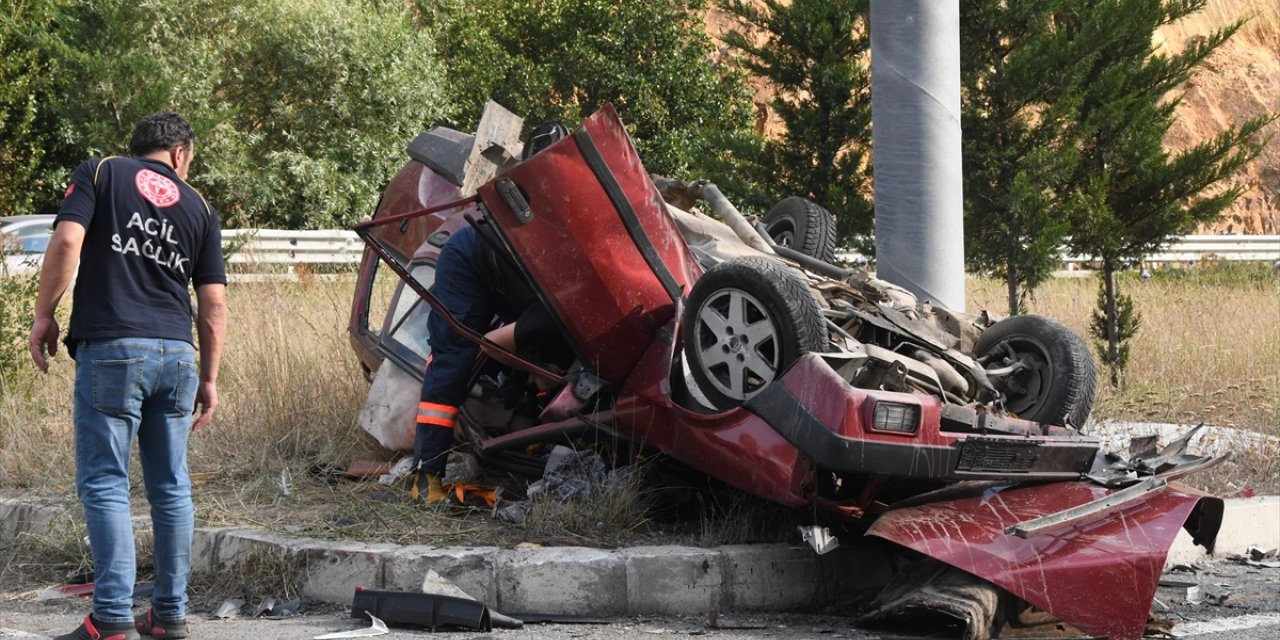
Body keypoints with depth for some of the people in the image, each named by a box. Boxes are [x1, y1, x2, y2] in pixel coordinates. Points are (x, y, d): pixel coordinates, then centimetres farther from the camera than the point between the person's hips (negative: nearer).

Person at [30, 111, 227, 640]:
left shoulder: (99, 174, 6)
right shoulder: (198, 206, 15)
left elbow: (67, 242, -10)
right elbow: (214, 304, 11)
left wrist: (44, 315, -1)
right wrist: (209, 378, 17)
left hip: (111, 348, -3)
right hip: (176, 354, 4)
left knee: (104, 483, -3)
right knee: (170, 486, 12)